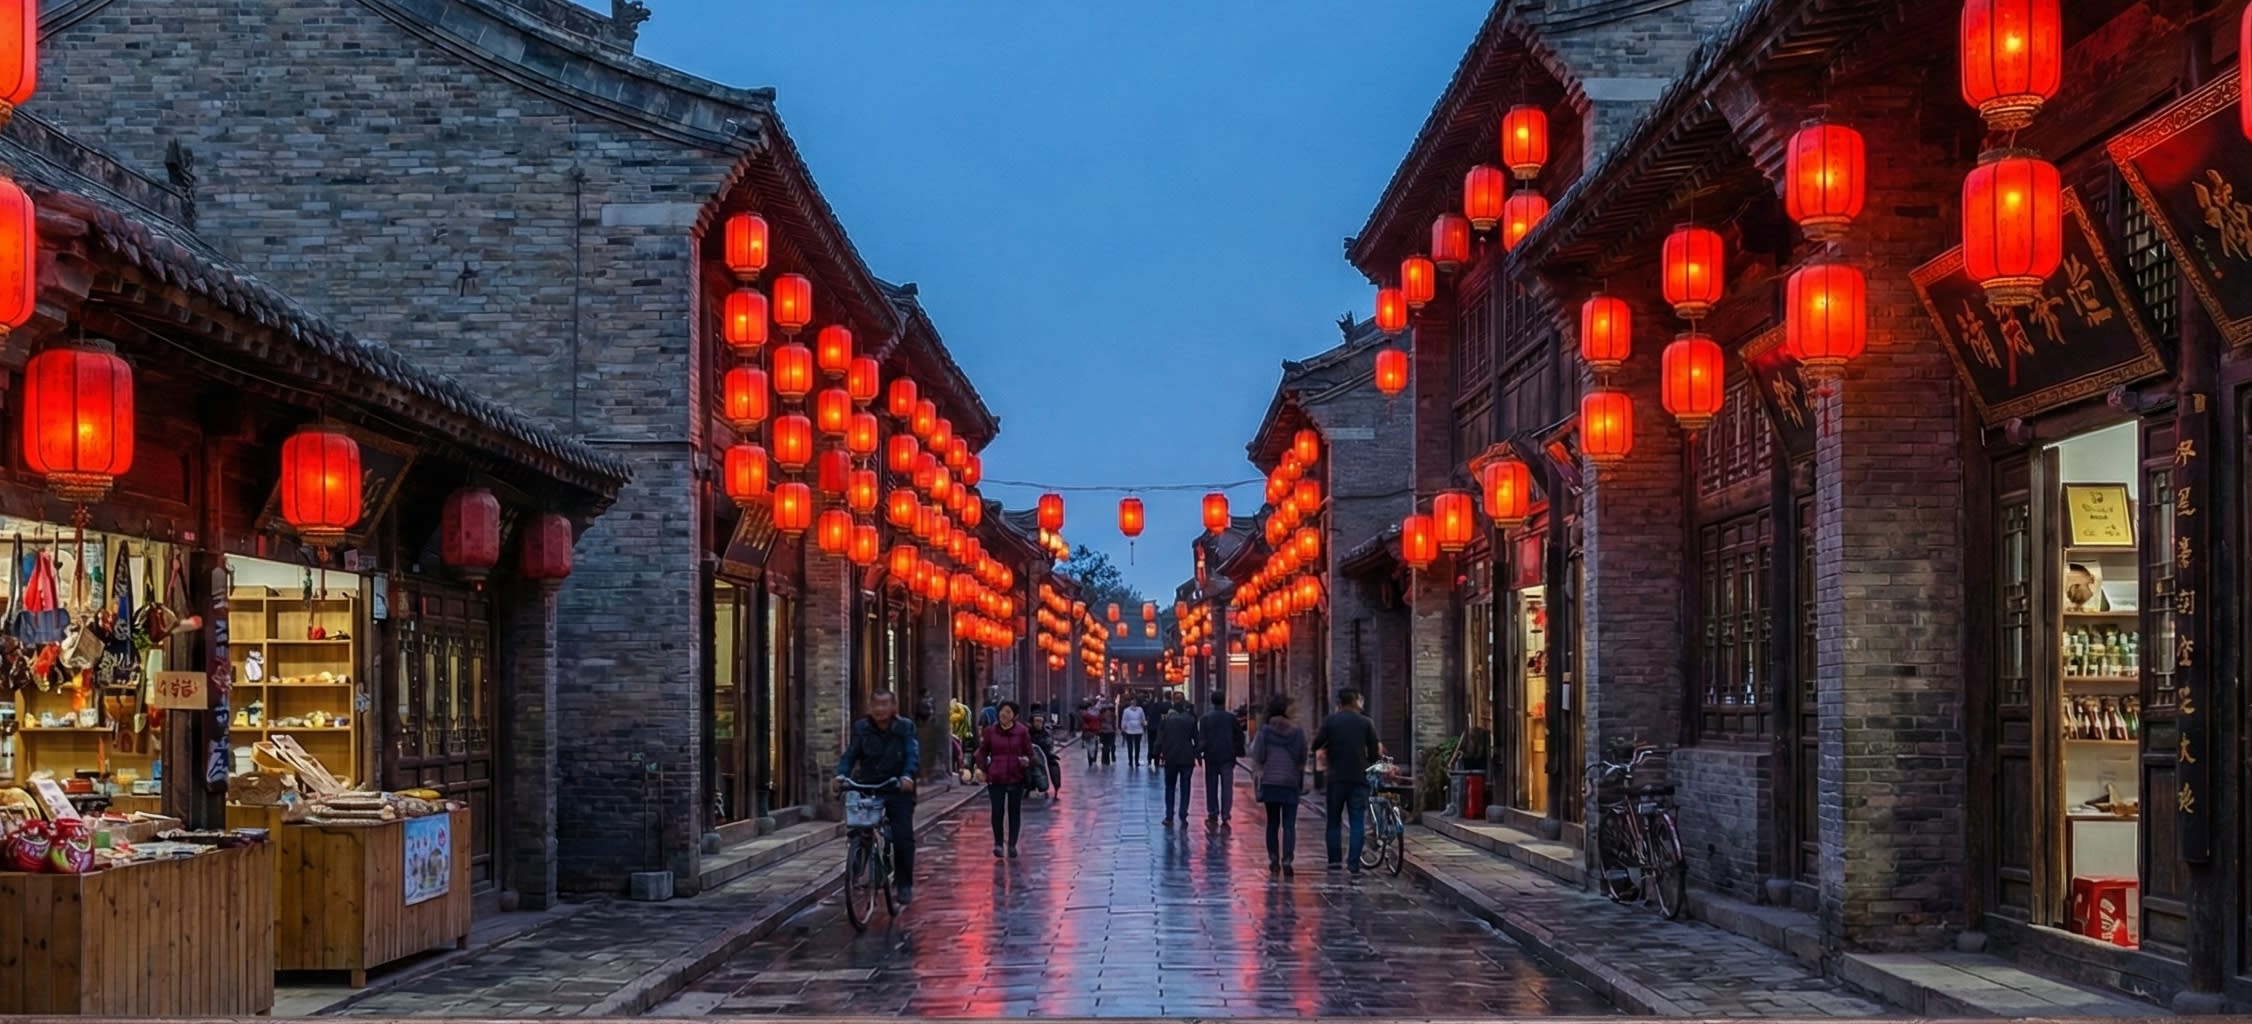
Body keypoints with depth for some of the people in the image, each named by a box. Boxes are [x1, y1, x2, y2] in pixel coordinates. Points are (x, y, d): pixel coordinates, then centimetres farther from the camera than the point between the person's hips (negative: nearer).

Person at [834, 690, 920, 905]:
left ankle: (904, 884, 7)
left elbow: (913, 755, -13)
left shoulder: (905, 728, -3)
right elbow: (850, 754, -3)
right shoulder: (861, 728, 3)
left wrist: (907, 777, -33)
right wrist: (841, 775, -22)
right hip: (868, 788, 2)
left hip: (898, 790, -2)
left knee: (903, 837, -7)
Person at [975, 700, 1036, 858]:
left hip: (1016, 777, 0)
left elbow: (1029, 752, 3)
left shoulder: (1022, 731, -2)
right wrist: (982, 768, -2)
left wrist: (1026, 761, -18)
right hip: (996, 778, 0)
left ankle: (1012, 844, 18)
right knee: (997, 811, -1)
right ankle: (998, 843, 15)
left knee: (1014, 811, 7)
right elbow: (982, 751, 9)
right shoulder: (990, 731, 0)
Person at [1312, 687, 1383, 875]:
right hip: (1359, 778, 0)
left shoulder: (1330, 721, -2)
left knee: (1333, 820, 11)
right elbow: (1374, 752, -1)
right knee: (1358, 822, 2)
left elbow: (1316, 745, -3)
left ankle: (1334, 860, 9)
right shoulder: (1366, 723, 0)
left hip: (1336, 777, 0)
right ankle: (1354, 863, -5)